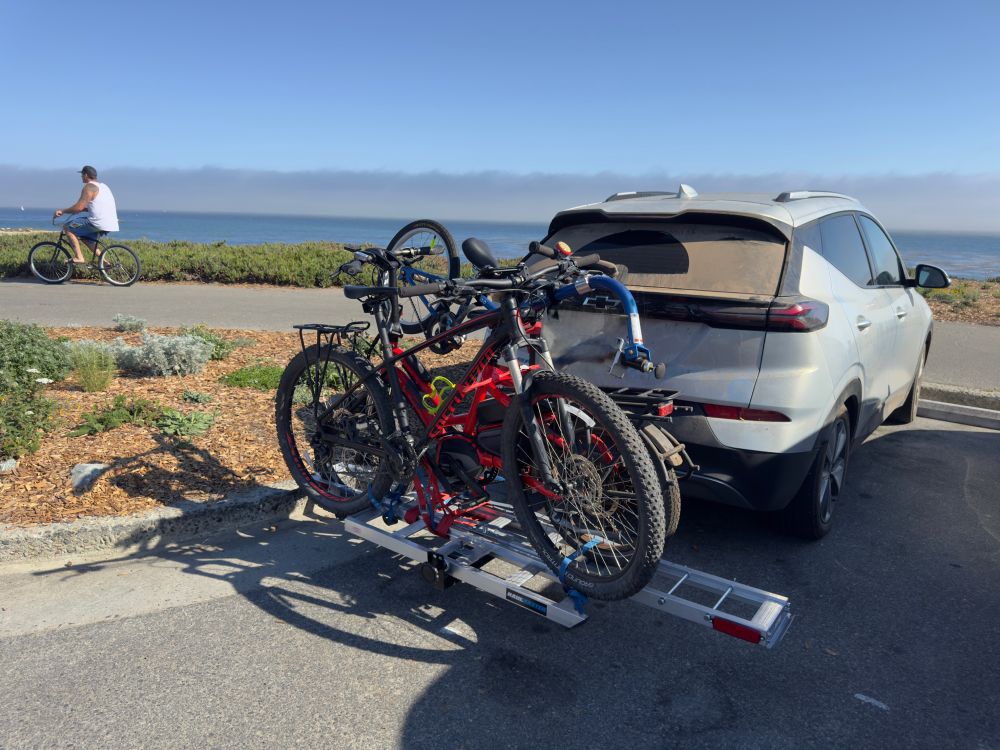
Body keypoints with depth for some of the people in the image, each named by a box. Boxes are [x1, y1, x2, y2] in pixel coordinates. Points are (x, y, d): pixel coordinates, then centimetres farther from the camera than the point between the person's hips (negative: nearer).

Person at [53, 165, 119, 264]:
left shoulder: (89, 187, -8)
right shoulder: (102, 186, 21)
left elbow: (79, 207, -15)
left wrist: (63, 211, -2)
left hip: (98, 223, -9)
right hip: (111, 224, 9)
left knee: (68, 227, 1)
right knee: (85, 236, 28)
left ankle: (78, 257, -6)